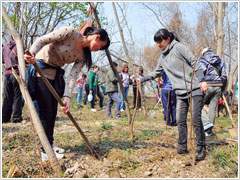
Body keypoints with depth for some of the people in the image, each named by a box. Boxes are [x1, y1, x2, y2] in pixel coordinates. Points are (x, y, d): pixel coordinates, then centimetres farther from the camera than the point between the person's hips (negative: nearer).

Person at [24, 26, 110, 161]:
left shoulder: (83, 56, 1)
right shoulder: (71, 32, -17)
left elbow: (73, 76, -7)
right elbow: (42, 40, -20)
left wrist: (67, 97, -20)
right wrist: (32, 53, -37)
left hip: (55, 73, 7)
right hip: (40, 68, -7)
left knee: (53, 112, 10)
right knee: (46, 112, -8)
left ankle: (50, 144, 27)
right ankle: (45, 151, 0)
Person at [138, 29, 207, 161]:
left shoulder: (178, 47, -6)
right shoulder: (163, 58, 15)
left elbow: (194, 62, -11)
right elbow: (156, 73, 26)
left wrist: (202, 80, -18)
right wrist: (142, 79, 22)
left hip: (195, 88, -6)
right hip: (181, 92, 7)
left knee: (196, 119, -6)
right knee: (180, 120, 4)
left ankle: (201, 149, 6)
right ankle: (182, 146, 17)